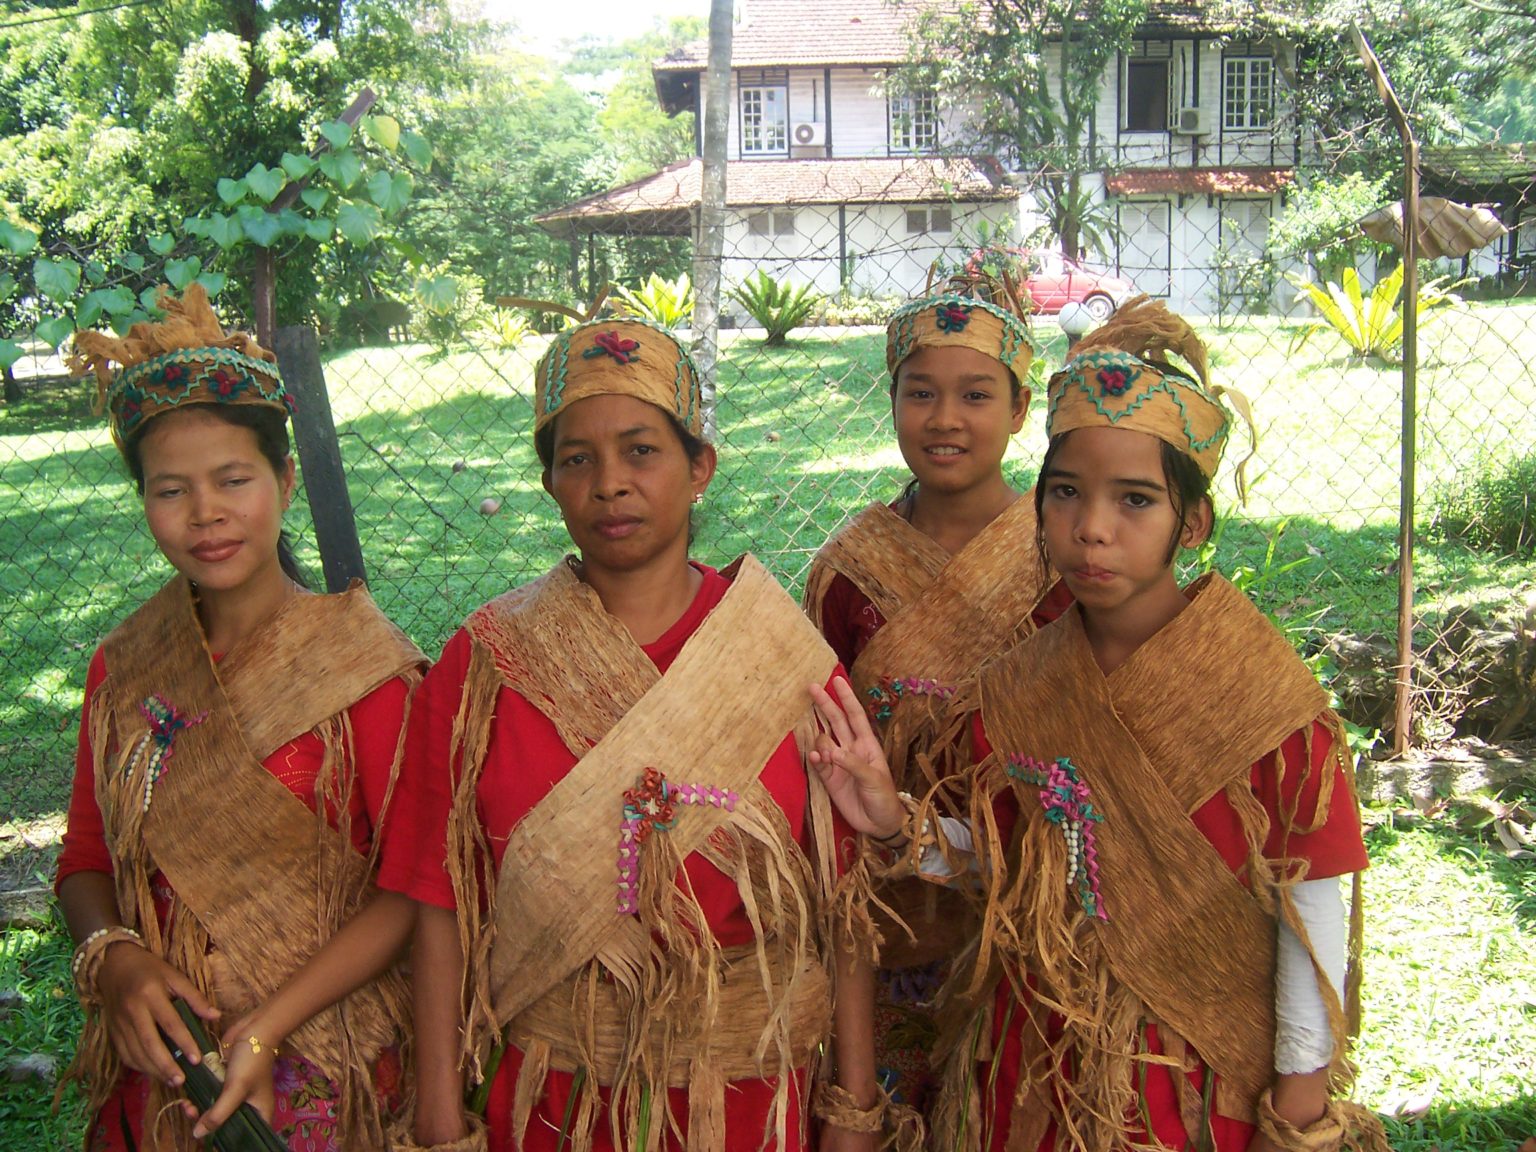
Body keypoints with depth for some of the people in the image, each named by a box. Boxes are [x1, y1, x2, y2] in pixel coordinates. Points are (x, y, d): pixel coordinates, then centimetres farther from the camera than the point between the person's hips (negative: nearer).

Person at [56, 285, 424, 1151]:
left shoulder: (364, 666, -15)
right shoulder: (124, 670, 0)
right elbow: (88, 858, 7)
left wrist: (280, 1017, -21)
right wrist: (112, 957, -12)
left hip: (326, 1075, -4)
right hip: (160, 1071, 4)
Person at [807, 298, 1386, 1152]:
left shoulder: (1262, 692, -18)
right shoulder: (1020, 688, -5)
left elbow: (1313, 909, -11)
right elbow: (1005, 863, 4)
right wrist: (901, 824, -13)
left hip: (1197, 1080, -3)